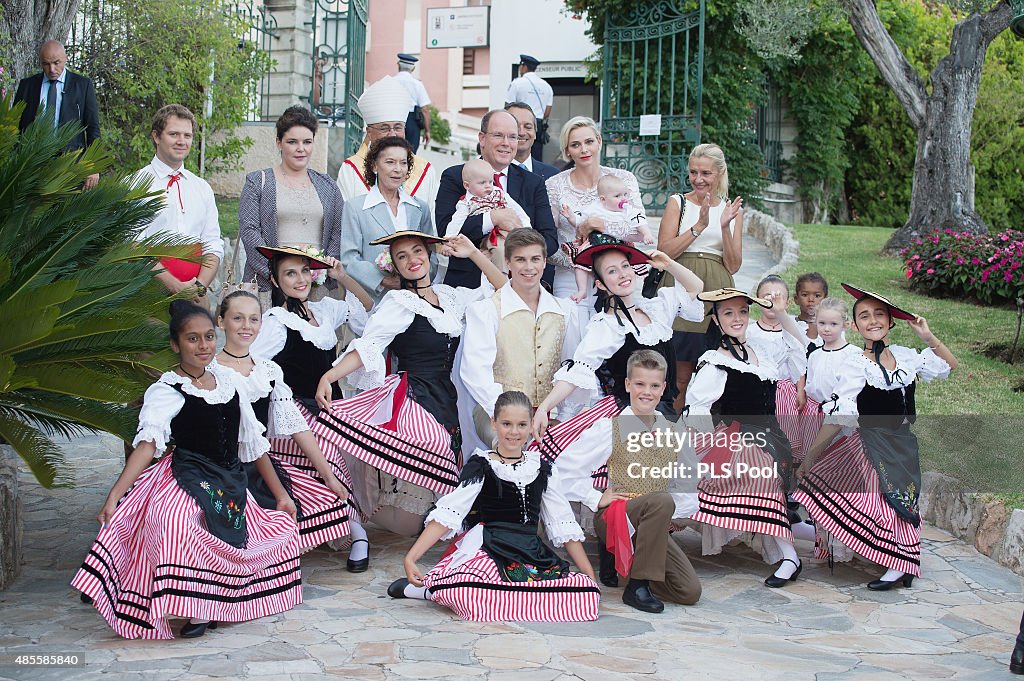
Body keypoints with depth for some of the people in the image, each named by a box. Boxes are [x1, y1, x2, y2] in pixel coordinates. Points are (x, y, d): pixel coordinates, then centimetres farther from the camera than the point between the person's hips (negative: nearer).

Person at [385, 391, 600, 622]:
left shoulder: (543, 469, 15)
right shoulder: (481, 466, 4)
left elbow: (564, 525, 17)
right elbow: (447, 515, -6)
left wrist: (590, 576, 11)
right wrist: (411, 558, -17)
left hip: (533, 555, 5)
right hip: (485, 551, -5)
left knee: (588, 593, -25)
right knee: (464, 594, -41)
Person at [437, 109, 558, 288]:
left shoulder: (533, 183, 15)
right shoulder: (454, 177, 7)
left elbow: (550, 240, 8)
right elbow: (444, 229, -7)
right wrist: (493, 218, -15)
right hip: (468, 283, -2)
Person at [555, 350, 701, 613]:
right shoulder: (609, 429, -5)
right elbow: (564, 468, -5)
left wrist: (678, 510, 3)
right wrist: (596, 498, -8)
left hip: (653, 523, 5)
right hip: (614, 517, -5)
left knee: (690, 592, -10)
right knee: (662, 501, -37)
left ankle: (624, 561, 14)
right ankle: (637, 586, -23)